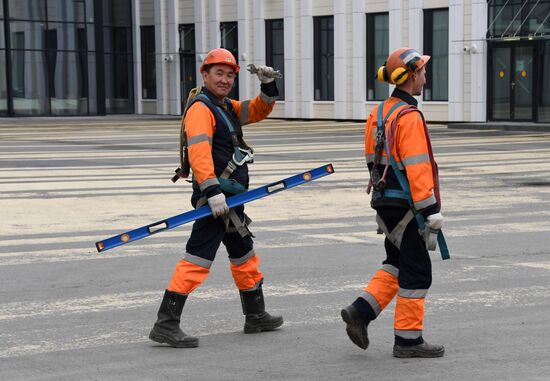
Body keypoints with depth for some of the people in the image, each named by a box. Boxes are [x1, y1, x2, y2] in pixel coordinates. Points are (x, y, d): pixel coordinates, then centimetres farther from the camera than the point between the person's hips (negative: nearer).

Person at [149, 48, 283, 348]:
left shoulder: (226, 107, 17)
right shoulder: (201, 109, -13)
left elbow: (258, 111, 26)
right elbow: (199, 152, -25)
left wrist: (268, 86, 6)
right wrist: (213, 191, -34)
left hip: (230, 197, 10)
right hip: (216, 196, -10)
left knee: (245, 255, 21)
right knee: (198, 258, -15)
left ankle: (256, 316, 36)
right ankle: (166, 324, -17)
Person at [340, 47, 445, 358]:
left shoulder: (382, 112, 11)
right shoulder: (409, 116, -17)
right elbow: (416, 168, -22)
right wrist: (431, 210, -21)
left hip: (385, 201, 9)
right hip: (404, 204, -9)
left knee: (397, 263, 19)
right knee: (417, 271, 0)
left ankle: (361, 311, 9)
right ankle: (408, 340, 6)